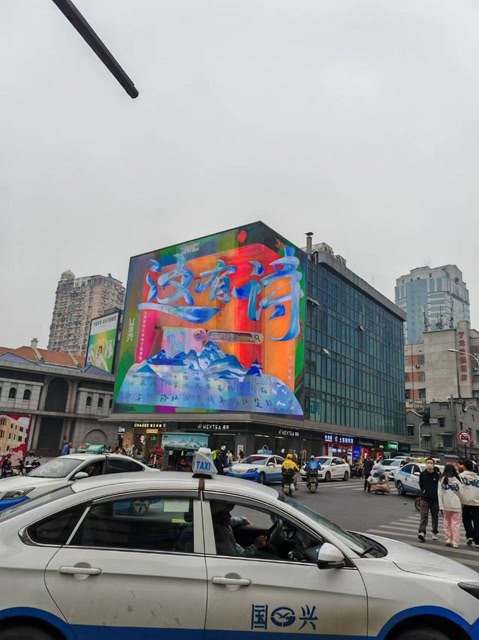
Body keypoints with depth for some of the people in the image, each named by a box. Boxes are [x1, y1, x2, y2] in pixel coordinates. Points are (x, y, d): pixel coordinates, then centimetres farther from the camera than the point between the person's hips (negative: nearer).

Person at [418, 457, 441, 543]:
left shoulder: (437, 475, -5)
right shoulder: (422, 474, 0)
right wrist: (423, 492, 6)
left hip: (435, 499, 0)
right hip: (425, 499, 0)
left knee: (435, 516, 15)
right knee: (424, 516, -9)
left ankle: (435, 533, 30)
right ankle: (421, 532, -17)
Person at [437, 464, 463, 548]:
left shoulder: (442, 480, -1)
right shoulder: (457, 481, -1)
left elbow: (440, 493, -3)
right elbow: (461, 493, 1)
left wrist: (441, 506, 0)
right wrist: (462, 504, 16)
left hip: (446, 505, 0)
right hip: (456, 505, 0)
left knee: (447, 522, 13)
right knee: (456, 523, 4)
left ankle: (448, 540, 12)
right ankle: (455, 542, 3)